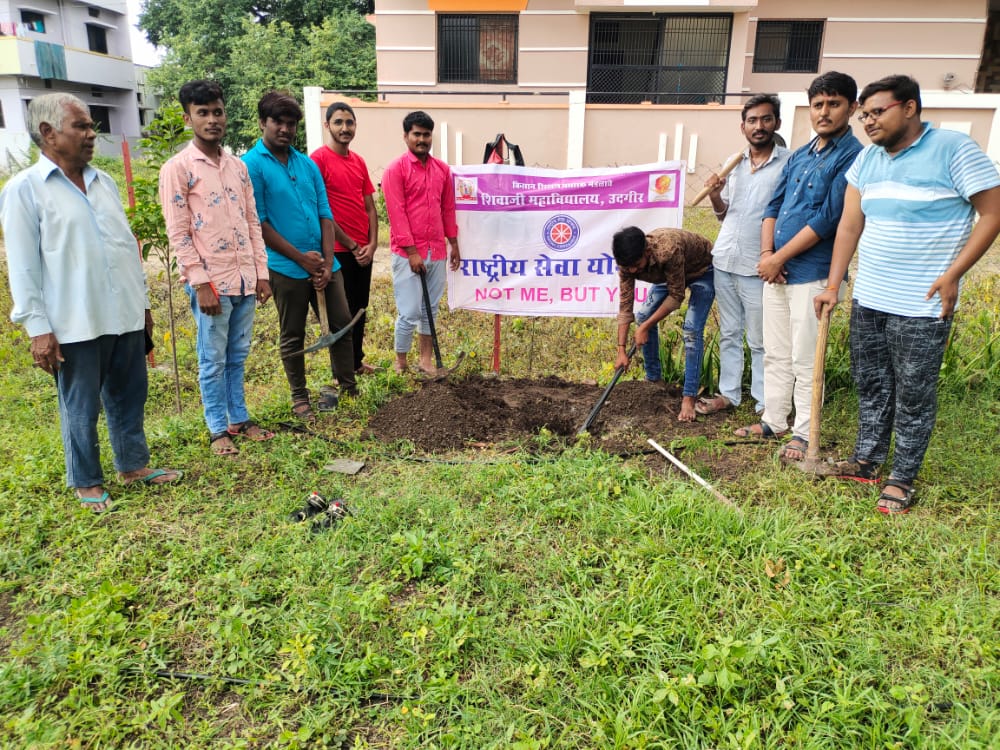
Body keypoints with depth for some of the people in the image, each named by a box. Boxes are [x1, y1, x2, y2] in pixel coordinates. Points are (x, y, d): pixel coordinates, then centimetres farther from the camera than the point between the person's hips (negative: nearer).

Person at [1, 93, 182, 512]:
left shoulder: (104, 181, 11)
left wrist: (143, 301, 16)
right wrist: (37, 327, -12)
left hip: (126, 316, 5)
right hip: (75, 324, -5)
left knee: (129, 398, 15)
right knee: (81, 409, 8)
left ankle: (133, 465, 31)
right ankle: (86, 482, 24)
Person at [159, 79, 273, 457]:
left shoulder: (238, 166, 11)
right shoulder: (177, 168, -6)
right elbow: (178, 233, -10)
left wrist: (261, 273, 8)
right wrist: (201, 283, -14)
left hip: (244, 279, 5)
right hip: (211, 282, -5)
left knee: (237, 357, 15)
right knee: (214, 361, 5)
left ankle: (239, 418, 27)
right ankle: (218, 429, 17)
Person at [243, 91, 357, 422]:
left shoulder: (308, 164, 9)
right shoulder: (252, 165, -7)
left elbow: (326, 215, 7)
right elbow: (258, 223, -11)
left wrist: (327, 261, -5)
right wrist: (301, 258, -13)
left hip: (324, 264, 5)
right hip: (286, 267, -5)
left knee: (342, 323, 9)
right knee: (293, 336, 7)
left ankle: (348, 388, 25)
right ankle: (299, 399, 22)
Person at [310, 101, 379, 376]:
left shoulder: (359, 161, 11)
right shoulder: (319, 159, -10)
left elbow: (370, 206, 12)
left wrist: (372, 244, -1)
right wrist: (351, 244, -11)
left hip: (363, 250, 7)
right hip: (338, 250, -6)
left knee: (360, 308, 14)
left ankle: (357, 361, 28)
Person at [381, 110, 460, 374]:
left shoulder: (442, 169, 11)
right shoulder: (395, 169, -6)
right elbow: (396, 213, -11)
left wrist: (454, 243, 14)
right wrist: (412, 251, -15)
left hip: (437, 251, 5)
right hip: (408, 253, -5)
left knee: (431, 309, 11)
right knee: (409, 312, -3)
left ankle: (426, 360, 22)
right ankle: (400, 365, 12)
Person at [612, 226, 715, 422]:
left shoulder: (668, 251, -43)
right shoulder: (628, 262, -24)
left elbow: (676, 296, -31)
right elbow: (625, 305, -20)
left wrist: (645, 327, -28)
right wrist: (621, 350, -24)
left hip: (702, 270, -6)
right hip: (668, 272, 6)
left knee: (692, 329, -19)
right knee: (643, 316, -2)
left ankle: (689, 398, -15)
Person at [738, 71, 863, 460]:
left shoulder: (852, 156, -9)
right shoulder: (798, 156, 14)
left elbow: (827, 220, -16)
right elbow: (773, 207, 12)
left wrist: (778, 259, -13)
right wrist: (766, 254, -5)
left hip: (811, 275, -7)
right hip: (776, 272, 7)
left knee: (804, 360, 0)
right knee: (775, 354, 14)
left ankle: (803, 434, 13)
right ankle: (773, 421, 26)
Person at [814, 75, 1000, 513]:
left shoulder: (954, 150, -9)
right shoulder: (867, 159, 9)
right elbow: (849, 226, 8)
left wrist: (952, 275, -15)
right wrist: (833, 286, 4)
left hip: (920, 308, -6)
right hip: (867, 300, 6)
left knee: (913, 397, 4)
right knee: (870, 387, 15)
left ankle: (902, 479, 16)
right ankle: (866, 461, 29)